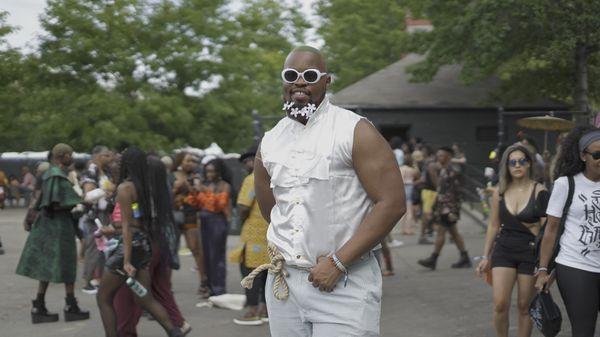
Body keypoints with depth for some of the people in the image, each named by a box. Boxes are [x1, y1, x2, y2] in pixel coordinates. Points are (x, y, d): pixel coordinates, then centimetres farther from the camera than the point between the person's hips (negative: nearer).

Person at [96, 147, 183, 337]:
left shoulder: (125, 188, -13)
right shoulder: (146, 187, 8)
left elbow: (127, 226, -18)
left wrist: (126, 261, -20)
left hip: (130, 245, -7)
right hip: (145, 244, 8)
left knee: (103, 298, 7)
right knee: (144, 298, 10)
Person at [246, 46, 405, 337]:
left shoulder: (356, 132, -7)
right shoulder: (269, 143, 9)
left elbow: (392, 203, -13)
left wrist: (338, 262, -16)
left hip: (344, 284, -5)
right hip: (284, 281, 5)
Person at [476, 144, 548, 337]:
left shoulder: (539, 192, -6)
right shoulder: (500, 192, 4)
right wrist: (486, 257, 13)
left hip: (530, 252, -2)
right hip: (504, 250, 2)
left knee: (524, 306, 6)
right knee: (500, 304, -9)